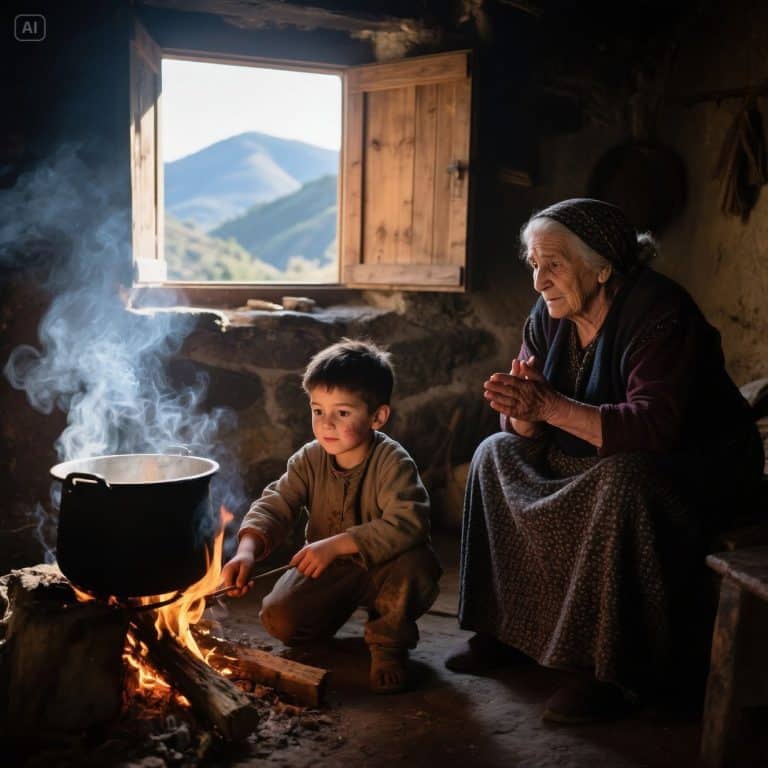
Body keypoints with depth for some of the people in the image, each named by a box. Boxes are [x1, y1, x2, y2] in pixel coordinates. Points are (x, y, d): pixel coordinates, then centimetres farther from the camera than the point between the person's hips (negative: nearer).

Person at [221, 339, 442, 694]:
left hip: (381, 568, -3)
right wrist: (247, 551, -32)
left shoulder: (393, 462, -24)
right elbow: (274, 505, -11)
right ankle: (339, 611, 18)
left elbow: (406, 523, -37)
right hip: (326, 570, 4)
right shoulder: (309, 460, -9)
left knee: (415, 563, -35)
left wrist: (336, 544, -42)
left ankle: (388, 643, -7)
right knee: (278, 618, -17)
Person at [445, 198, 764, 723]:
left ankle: (616, 669, -23)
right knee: (497, 455, 0)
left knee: (623, 484, -38)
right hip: (598, 460, 8)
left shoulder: (658, 312, -25)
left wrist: (550, 407, -43)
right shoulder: (549, 318, -2)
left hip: (697, 462, -8)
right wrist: (522, 412, -28)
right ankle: (505, 628, 3)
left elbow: (657, 427, -37)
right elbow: (531, 432, -2)